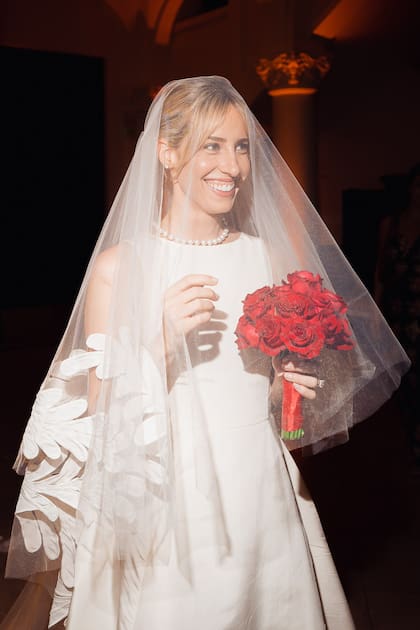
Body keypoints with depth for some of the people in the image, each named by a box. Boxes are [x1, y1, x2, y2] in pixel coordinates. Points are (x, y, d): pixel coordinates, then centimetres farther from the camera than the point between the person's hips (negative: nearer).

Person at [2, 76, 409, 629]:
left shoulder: (269, 256, 3)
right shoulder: (119, 266, -9)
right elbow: (102, 417, -9)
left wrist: (293, 385, -3)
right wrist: (163, 343, -22)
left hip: (263, 497, 4)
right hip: (168, 509, -3)